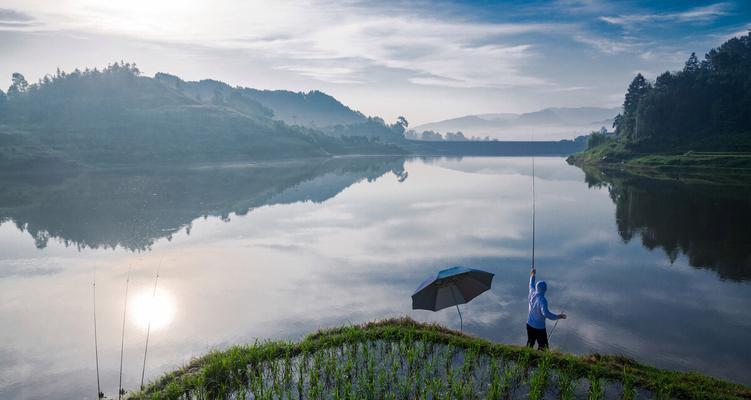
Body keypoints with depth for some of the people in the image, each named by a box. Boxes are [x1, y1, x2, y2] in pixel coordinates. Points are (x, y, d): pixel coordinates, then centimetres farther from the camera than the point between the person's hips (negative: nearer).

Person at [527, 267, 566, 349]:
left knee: (530, 344, 20)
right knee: (543, 347, 4)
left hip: (529, 325, 7)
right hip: (539, 327, -7)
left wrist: (532, 276, 30)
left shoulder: (532, 293, -6)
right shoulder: (542, 300, -26)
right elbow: (545, 313, -36)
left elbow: (531, 285, 16)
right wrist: (557, 317, -31)